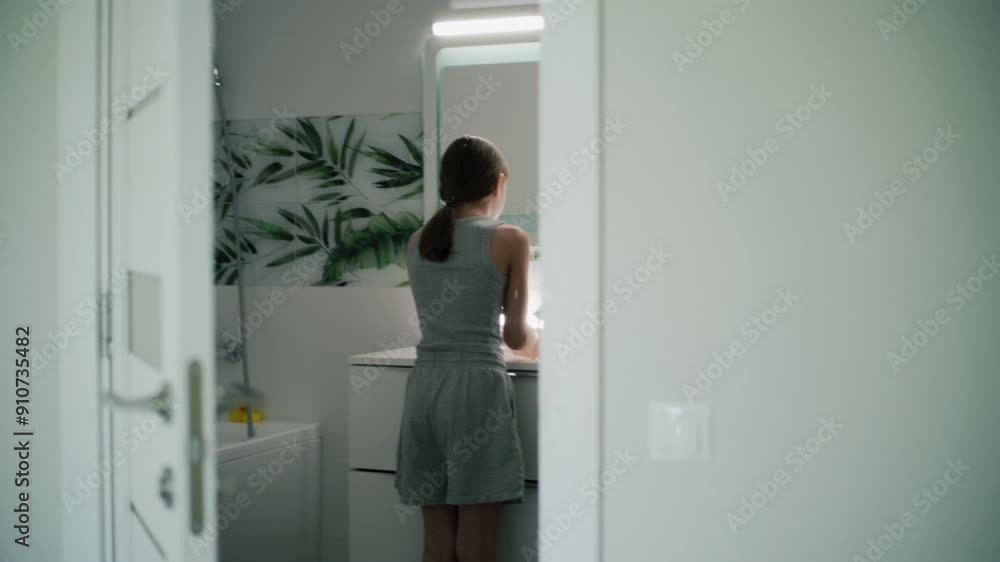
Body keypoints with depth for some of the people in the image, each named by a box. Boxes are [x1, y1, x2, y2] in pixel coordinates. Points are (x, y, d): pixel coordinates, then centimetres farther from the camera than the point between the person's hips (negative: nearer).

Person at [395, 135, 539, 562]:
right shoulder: (509, 240, -3)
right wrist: (537, 343, 23)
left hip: (425, 384, 5)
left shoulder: (417, 243, 11)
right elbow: (516, 336, 1)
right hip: (477, 385, -5)